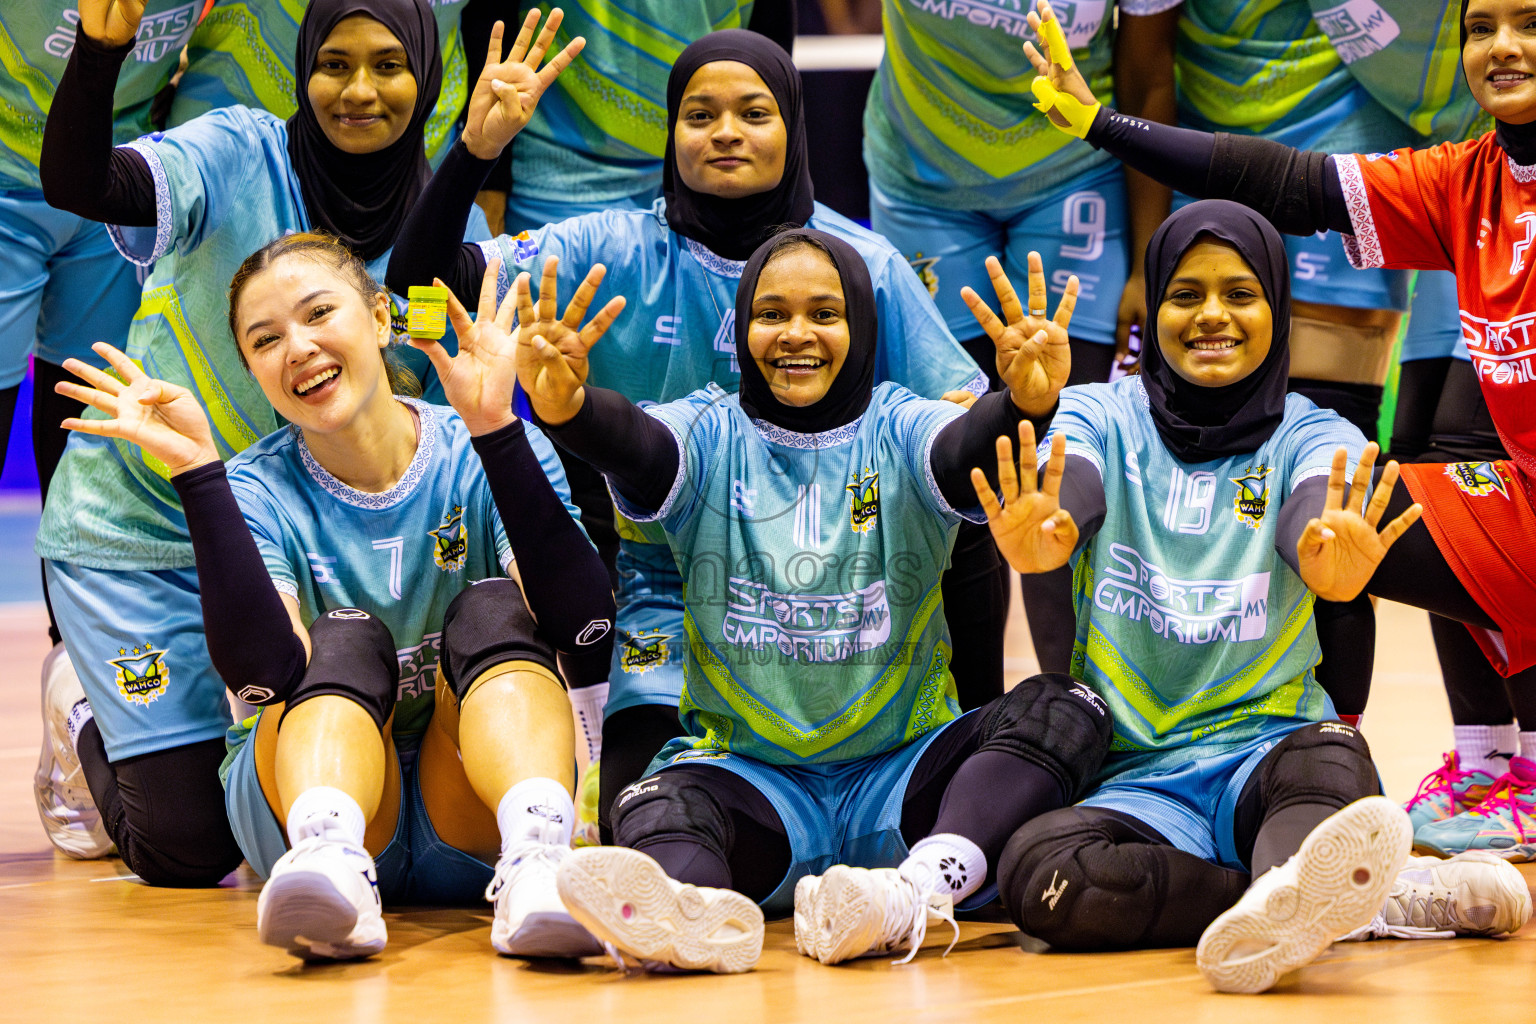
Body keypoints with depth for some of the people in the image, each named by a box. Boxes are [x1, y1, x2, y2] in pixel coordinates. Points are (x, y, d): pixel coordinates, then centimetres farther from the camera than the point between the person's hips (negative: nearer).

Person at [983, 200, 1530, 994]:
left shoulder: (1312, 437, 7)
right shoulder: (1102, 417, 9)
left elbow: (1315, 522, -18)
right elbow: (1069, 493, -16)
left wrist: (1334, 564, -45)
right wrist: (1037, 540, -42)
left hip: (1268, 755, 0)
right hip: (1136, 776, 1)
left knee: (1328, 757, -37)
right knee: (1036, 871, -33)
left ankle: (1275, 915, -72)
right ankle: (1381, 900, -38)